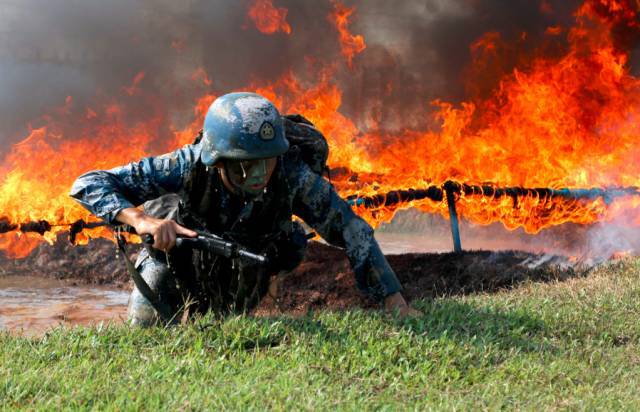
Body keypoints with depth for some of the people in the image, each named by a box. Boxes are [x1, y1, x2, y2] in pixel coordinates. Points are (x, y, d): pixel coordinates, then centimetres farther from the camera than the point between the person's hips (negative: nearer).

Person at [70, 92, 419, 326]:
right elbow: (88, 185, -37)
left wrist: (396, 303, -30)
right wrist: (140, 219, -55)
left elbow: (352, 232, -27)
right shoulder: (188, 167, -39)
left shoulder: (292, 174, -37)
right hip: (177, 263, -2)